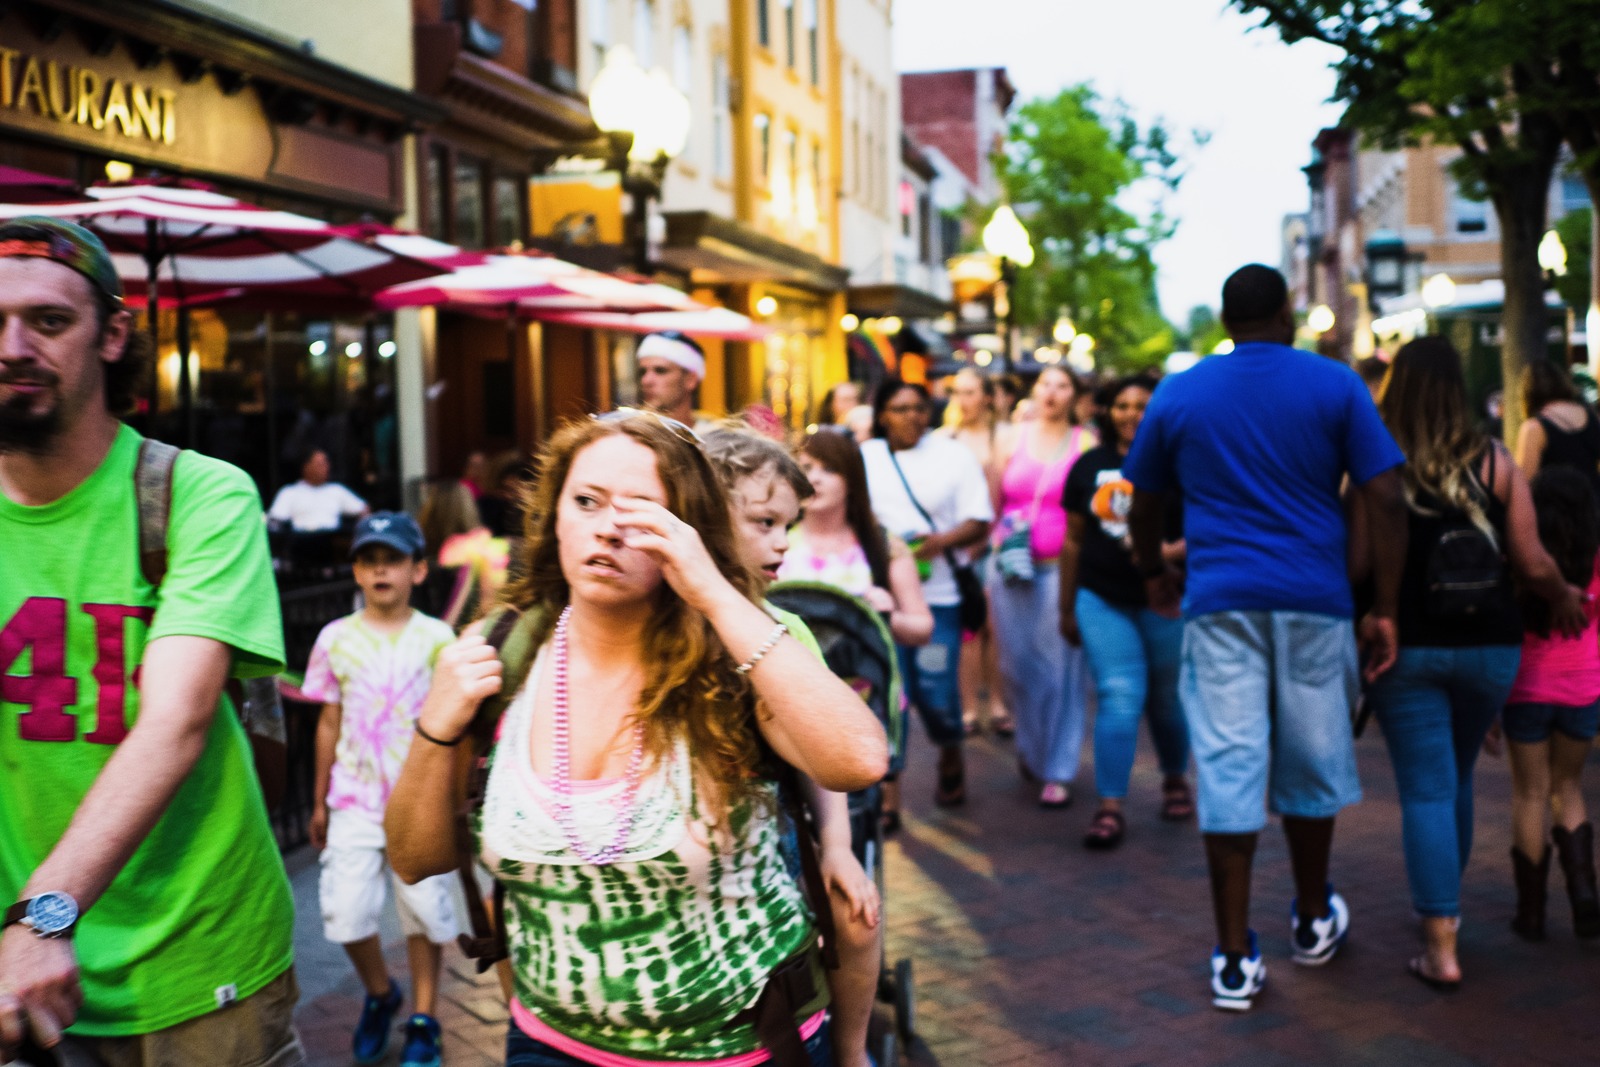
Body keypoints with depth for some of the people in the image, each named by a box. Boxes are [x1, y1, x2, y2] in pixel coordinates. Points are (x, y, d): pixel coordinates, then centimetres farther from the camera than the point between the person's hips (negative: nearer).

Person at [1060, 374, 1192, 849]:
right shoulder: (1089, 466, 7)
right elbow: (1074, 539, 12)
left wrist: (1172, 552, -23)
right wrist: (1067, 608, 13)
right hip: (1102, 600, 1)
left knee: (1166, 698, 11)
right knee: (1117, 698, -8)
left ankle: (1175, 779, 37)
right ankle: (1110, 808, -6)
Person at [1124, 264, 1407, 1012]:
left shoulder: (1178, 396, 7)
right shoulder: (1335, 386, 2)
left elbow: (1144, 506, 15)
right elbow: (1385, 500, -4)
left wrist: (1154, 572, 32)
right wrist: (1383, 608, 0)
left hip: (1221, 605, 0)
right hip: (1314, 604, 0)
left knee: (1228, 773, 0)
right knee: (1310, 763, 15)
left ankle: (1235, 961, 2)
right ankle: (1313, 922, 34)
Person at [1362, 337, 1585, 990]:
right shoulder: (1494, 464, -3)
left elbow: (1356, 563, -16)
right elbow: (1533, 564, -3)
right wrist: (1565, 598, 16)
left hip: (1407, 648, -3)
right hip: (1489, 648, 3)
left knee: (1427, 791, 1)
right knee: (1457, 778, 22)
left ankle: (1441, 947, -3)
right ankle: (1442, 903, 38)